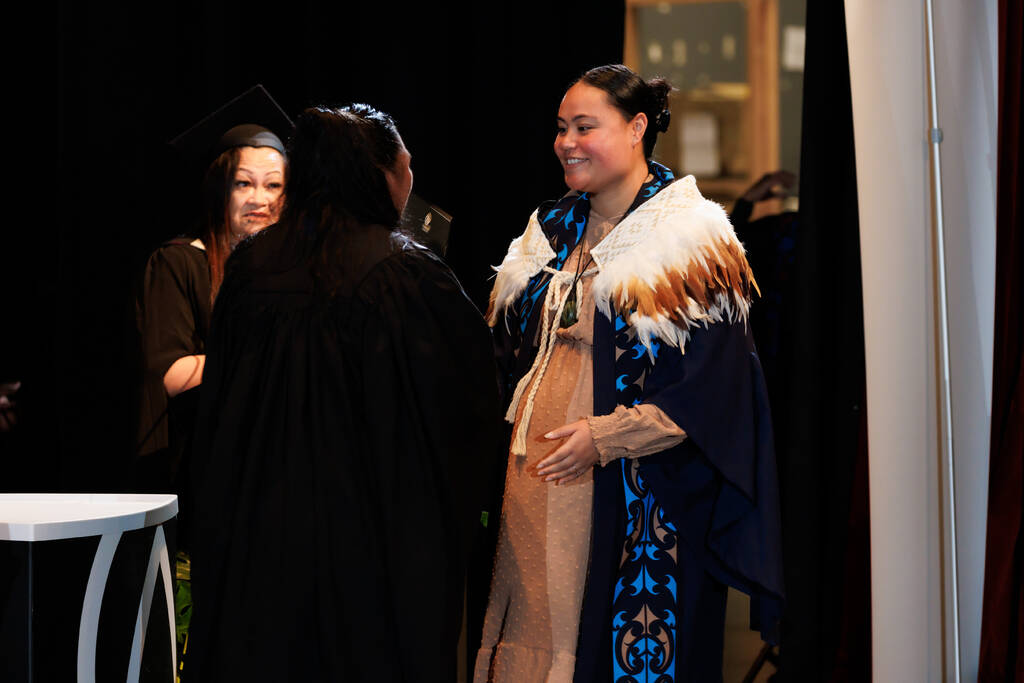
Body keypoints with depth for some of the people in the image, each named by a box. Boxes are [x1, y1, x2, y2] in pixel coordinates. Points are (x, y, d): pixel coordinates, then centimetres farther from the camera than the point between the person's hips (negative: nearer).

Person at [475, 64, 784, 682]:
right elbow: (509, 357, 22)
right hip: (534, 479, 6)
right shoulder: (552, 234, 14)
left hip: (635, 494, -5)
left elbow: (713, 388, -12)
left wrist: (604, 437, -19)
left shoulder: (691, 244, -6)